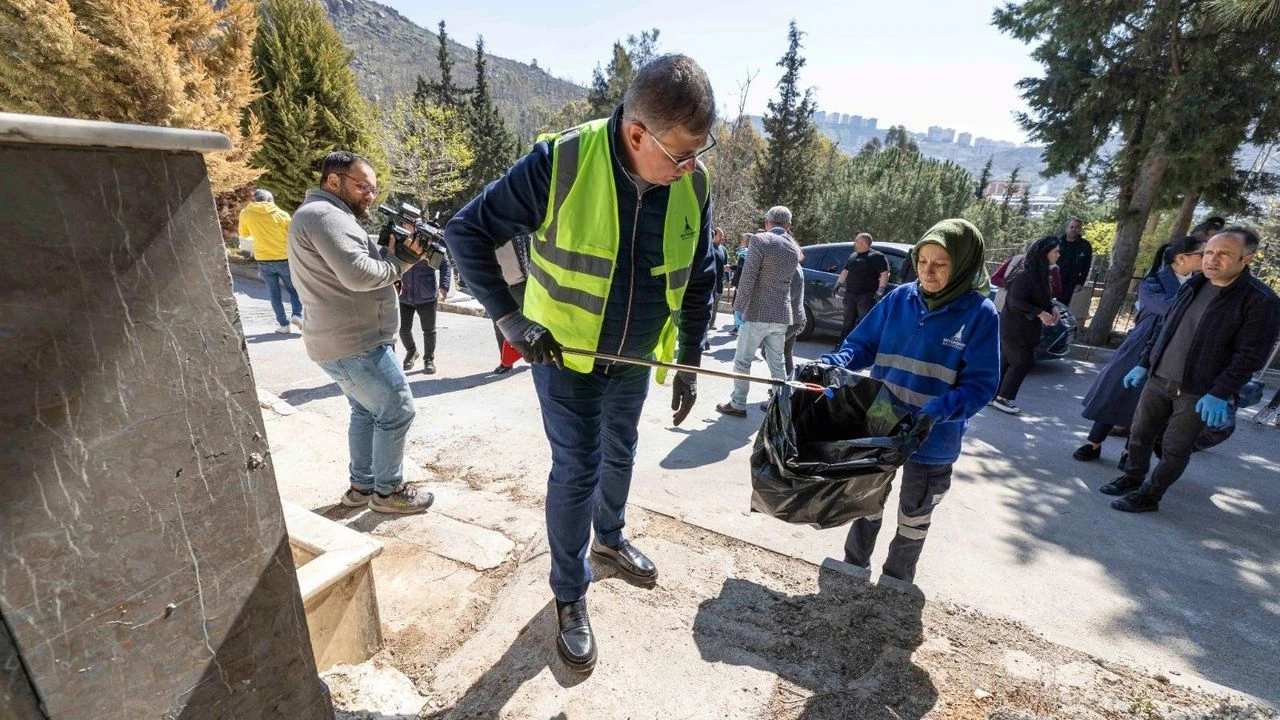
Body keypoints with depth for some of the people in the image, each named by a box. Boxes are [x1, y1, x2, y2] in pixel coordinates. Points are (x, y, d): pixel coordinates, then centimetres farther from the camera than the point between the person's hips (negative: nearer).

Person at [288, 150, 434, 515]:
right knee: (398, 410, -3)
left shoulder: (325, 216, 20)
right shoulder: (326, 215, -16)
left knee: (366, 412, 20)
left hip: (342, 342, 11)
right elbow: (359, 274, -28)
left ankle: (361, 486, 31)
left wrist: (399, 254, -3)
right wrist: (398, 261, -12)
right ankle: (388, 491, 10)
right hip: (355, 345, -11)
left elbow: (367, 266, 14)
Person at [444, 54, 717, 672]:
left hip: (634, 357, 5)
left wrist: (688, 363, 2)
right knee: (577, 471, 1)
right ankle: (570, 596, 25)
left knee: (619, 456, 21)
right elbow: (467, 232, -15)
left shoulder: (693, 185, -12)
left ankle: (609, 538, 49)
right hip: (565, 353, -4)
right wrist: (509, 318, -22)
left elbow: (699, 280, 1)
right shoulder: (562, 162, -24)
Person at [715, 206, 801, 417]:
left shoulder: (760, 240, -9)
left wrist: (739, 306, -7)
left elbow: (748, 278, -15)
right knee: (777, 363, 14)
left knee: (742, 360, 4)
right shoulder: (794, 247, 10)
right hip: (782, 314, 6)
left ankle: (737, 405, 8)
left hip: (758, 313, -6)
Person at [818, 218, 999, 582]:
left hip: (932, 440, -2)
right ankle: (853, 569, 43)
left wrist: (936, 412, -33)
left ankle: (895, 585, 42)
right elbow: (862, 345, -1)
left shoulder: (980, 314, -15)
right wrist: (830, 364, -21)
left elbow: (980, 385, -17)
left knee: (914, 519, 19)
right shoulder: (899, 299, -7)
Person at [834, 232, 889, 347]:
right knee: (848, 322, 11)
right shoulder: (853, 255, 19)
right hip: (850, 295, 6)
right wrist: (838, 284, 20)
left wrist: (880, 290, -18)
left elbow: (885, 274, -9)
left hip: (867, 296, -6)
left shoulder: (877, 256, -3)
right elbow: (845, 271, 26)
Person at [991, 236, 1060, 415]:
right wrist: (1039, 313, -22)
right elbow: (1015, 300, -22)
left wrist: (1052, 308, 0)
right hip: (1015, 326, -9)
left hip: (1023, 326, 9)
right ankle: (1002, 398, 5)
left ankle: (994, 395, 18)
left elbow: (1043, 297, 18)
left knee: (1007, 361, 11)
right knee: (1023, 361, -4)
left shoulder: (1040, 273, 9)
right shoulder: (1027, 274, -18)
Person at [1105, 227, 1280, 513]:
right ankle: (1133, 478, 32)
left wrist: (1220, 395, -20)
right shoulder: (1193, 285, 8)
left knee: (1175, 448, 4)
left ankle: (1149, 496, 16)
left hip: (1199, 393, -5)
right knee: (1140, 433, 13)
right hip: (1158, 380, 6)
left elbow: (1249, 357, -14)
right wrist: (1143, 363, 14)